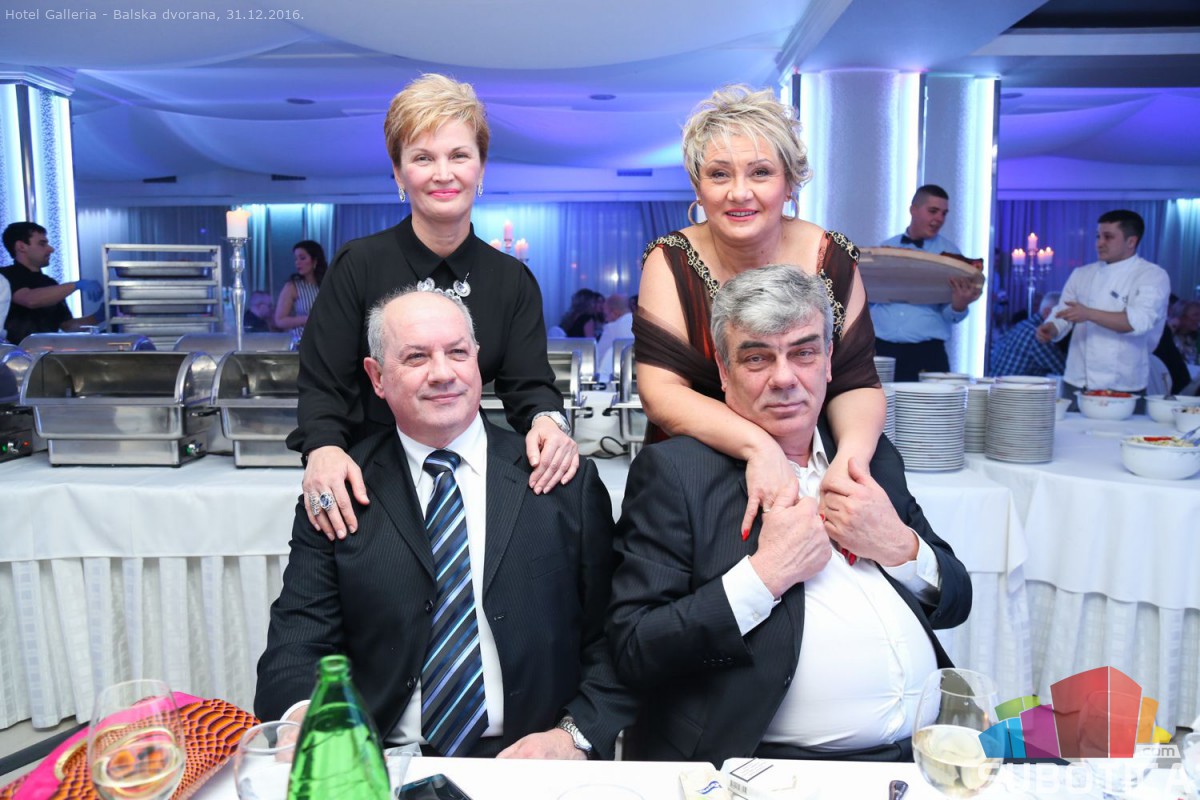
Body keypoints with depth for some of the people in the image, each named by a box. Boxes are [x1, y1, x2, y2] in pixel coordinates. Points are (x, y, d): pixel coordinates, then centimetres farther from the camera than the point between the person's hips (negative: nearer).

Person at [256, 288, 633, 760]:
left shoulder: (567, 484, 4)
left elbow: (611, 641, 4)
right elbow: (297, 645, 1)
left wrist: (575, 735, -12)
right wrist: (302, 718, -20)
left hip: (531, 768, 0)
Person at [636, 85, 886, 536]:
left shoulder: (831, 259, -2)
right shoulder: (671, 263, -7)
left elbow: (856, 383, -3)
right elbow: (660, 391, -15)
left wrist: (852, 453, -25)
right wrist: (758, 445, -31)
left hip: (808, 473, 2)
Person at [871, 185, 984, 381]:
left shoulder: (949, 252, 5)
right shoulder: (885, 249, 10)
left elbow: (951, 316, 1)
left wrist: (958, 305, -21)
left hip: (927, 353, -1)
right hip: (881, 348, 2)